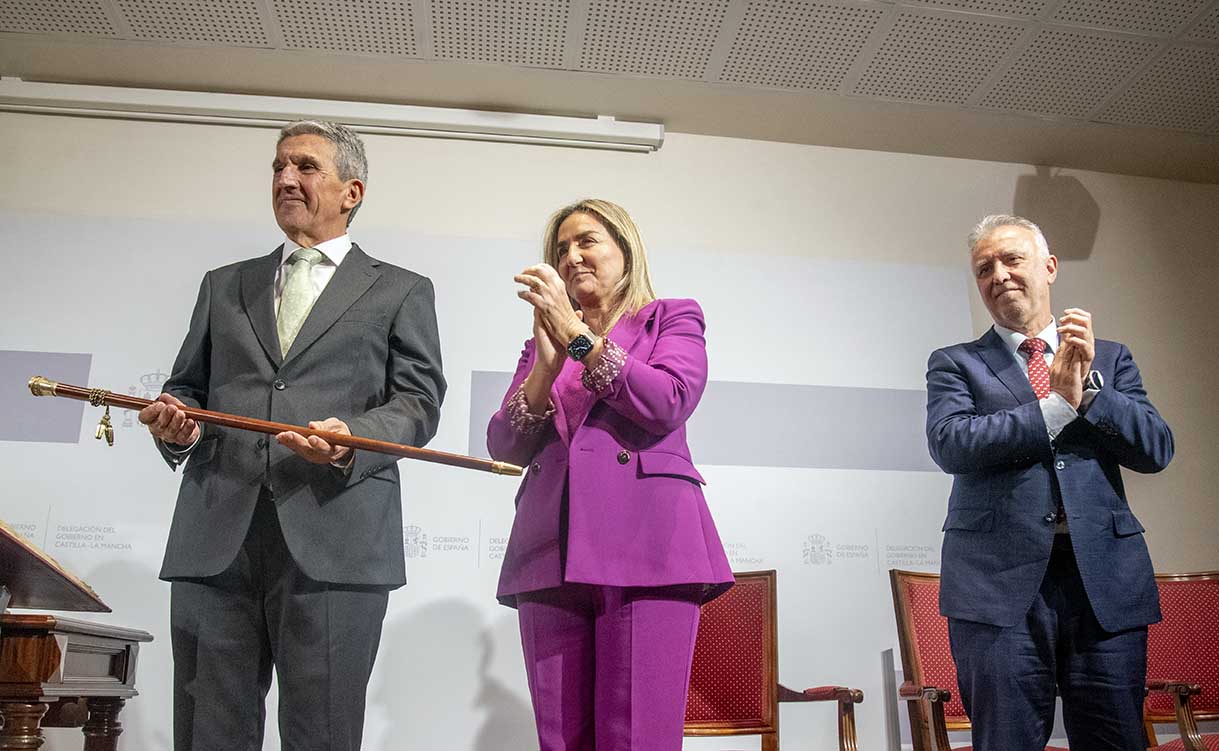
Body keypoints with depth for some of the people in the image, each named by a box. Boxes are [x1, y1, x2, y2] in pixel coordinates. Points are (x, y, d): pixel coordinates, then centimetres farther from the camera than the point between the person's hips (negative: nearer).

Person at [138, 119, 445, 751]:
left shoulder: (401, 292, 13)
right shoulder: (223, 286, 23)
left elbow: (418, 402, 4)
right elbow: (187, 386, 23)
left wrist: (354, 438, -15)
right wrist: (177, 421, 0)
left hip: (334, 543, -3)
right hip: (214, 540, 4)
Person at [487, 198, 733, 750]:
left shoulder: (673, 317, 15)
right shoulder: (542, 339, 24)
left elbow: (668, 404, -6)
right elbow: (504, 448, 11)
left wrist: (578, 336, -7)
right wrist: (549, 362, -4)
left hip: (644, 544, -3)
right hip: (551, 553, 4)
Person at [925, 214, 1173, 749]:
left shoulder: (1111, 358, 17)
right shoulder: (956, 363, 10)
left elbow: (1156, 451, 7)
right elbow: (949, 444, -8)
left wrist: (1088, 388, -7)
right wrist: (1057, 404, -10)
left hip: (1107, 578, 3)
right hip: (1000, 580, -2)